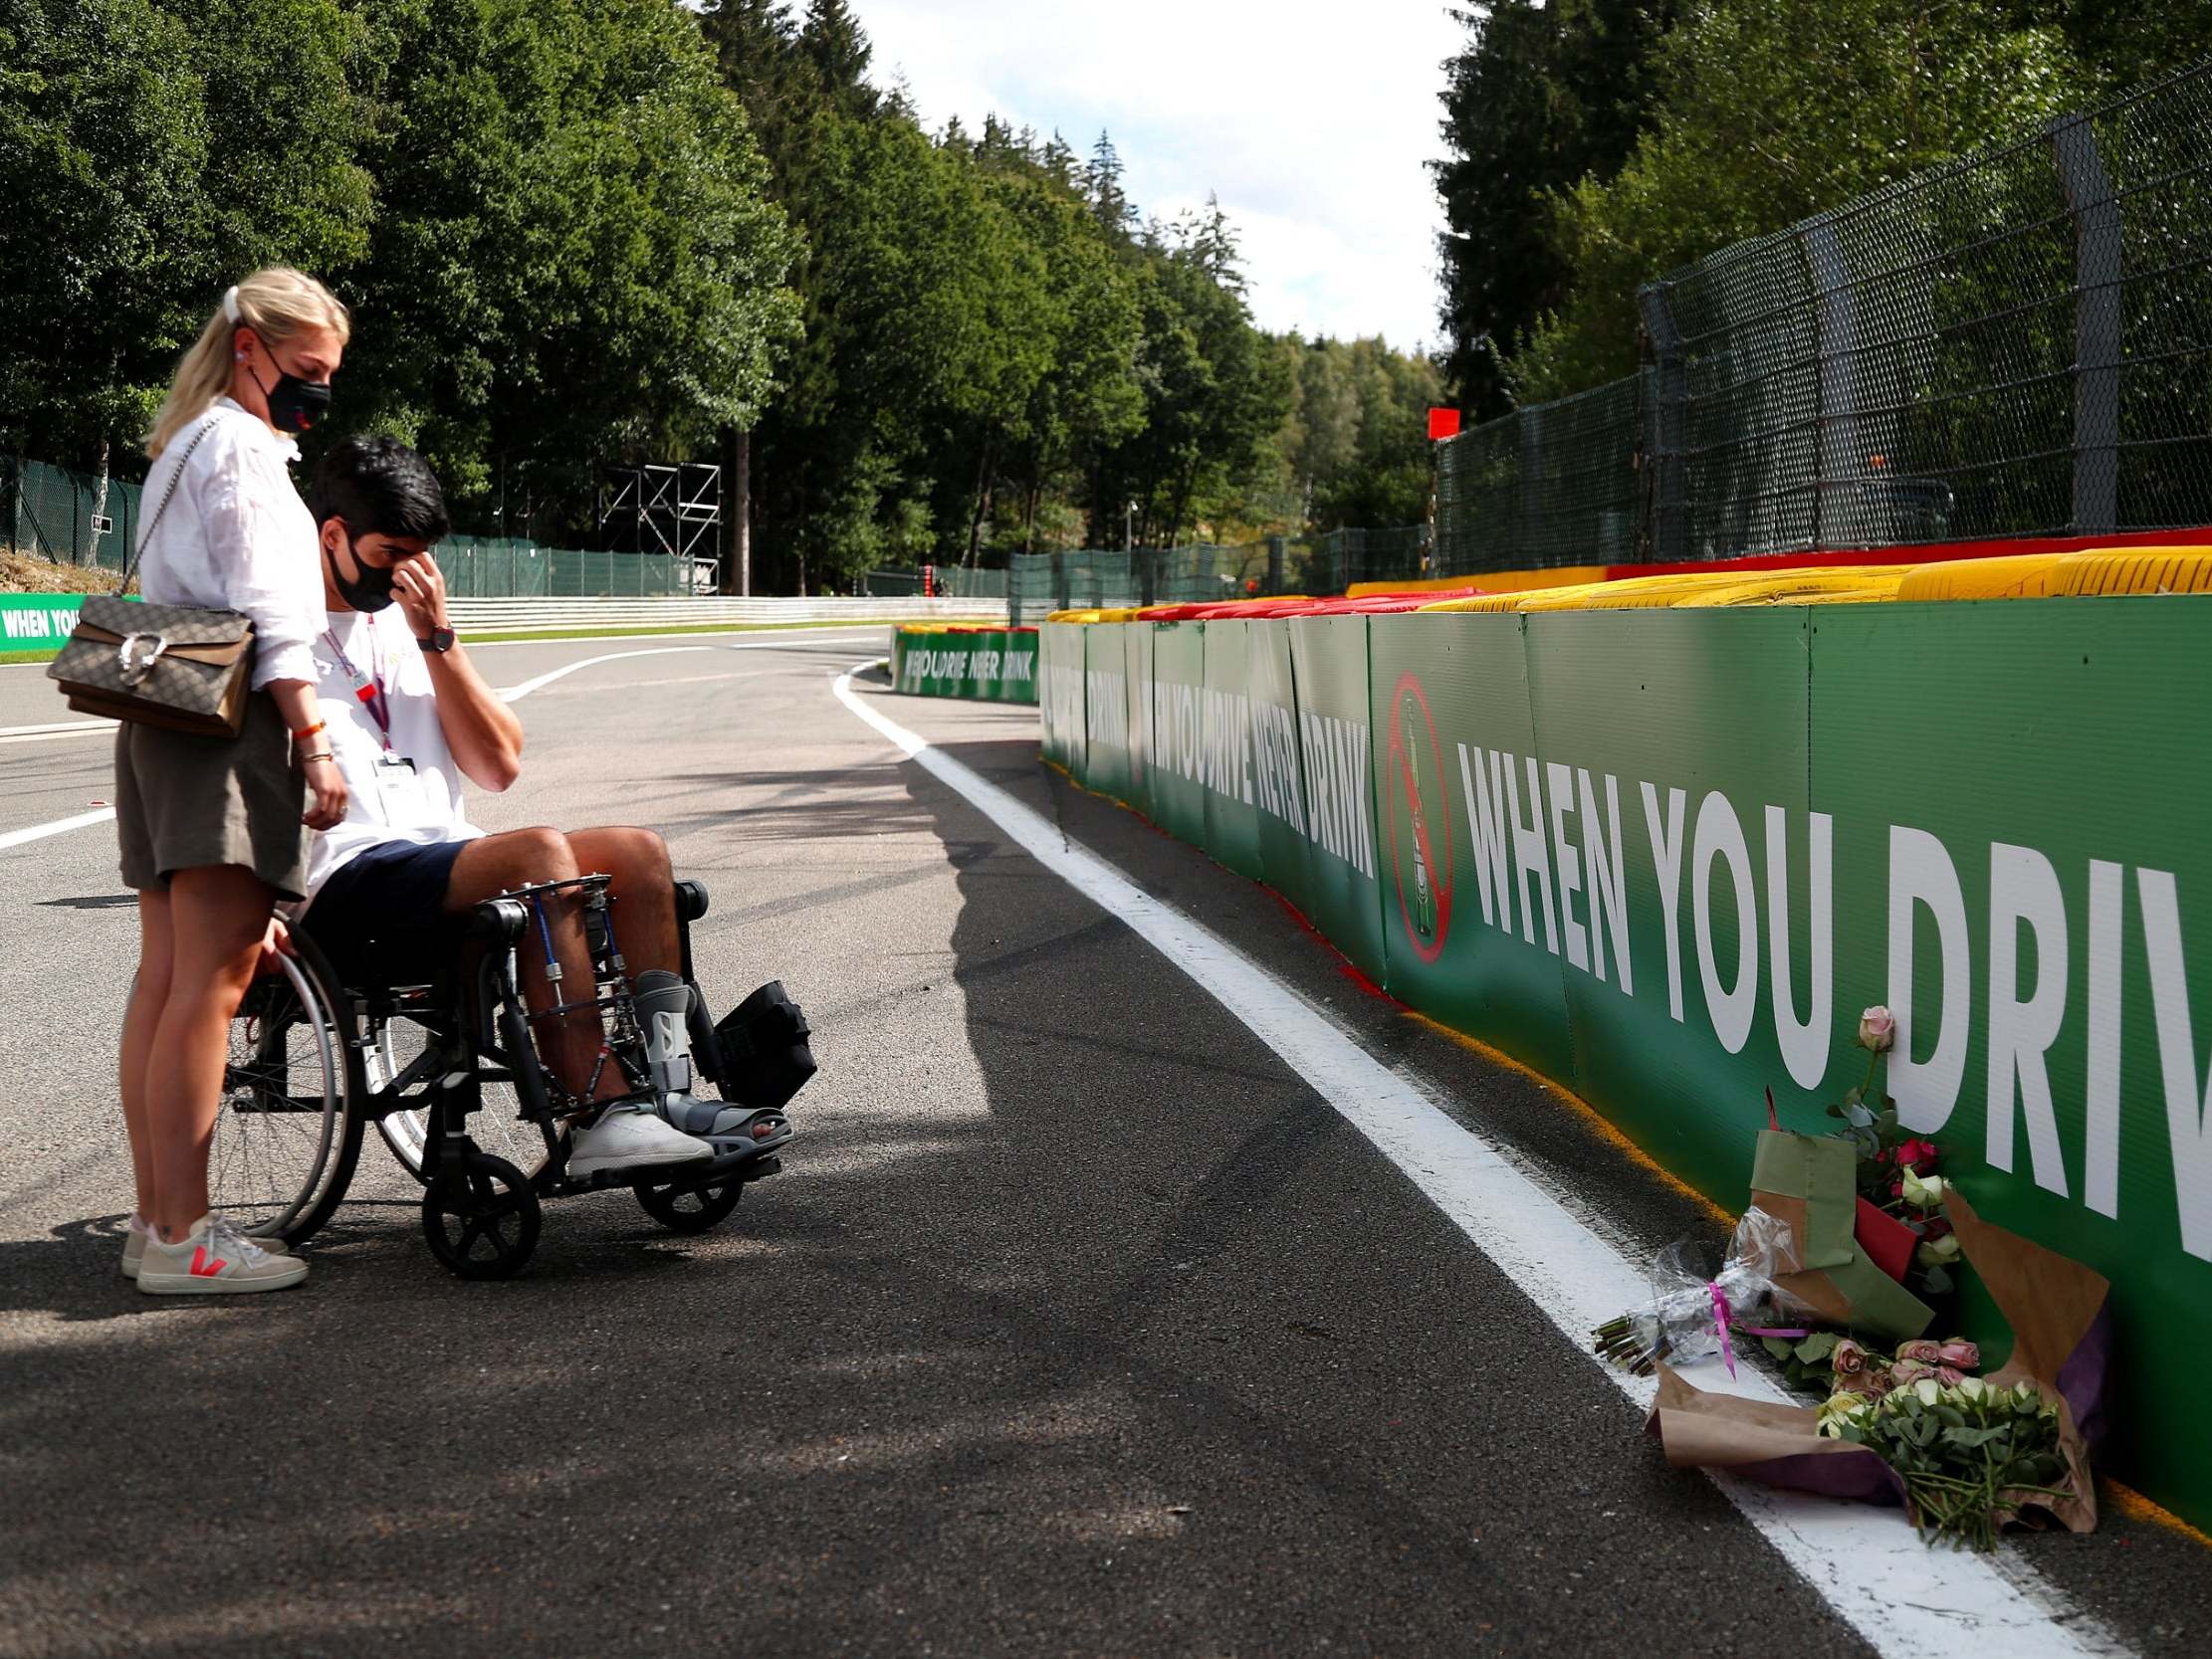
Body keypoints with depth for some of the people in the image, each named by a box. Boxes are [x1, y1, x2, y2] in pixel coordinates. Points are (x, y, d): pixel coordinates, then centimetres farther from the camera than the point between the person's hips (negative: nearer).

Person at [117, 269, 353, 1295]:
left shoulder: (182, 449, 26)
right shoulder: (241, 445, -5)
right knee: (211, 983, -13)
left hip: (163, 722, 10)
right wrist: (314, 739, -16)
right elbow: (269, 611, -14)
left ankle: (155, 1221, 10)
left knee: (166, 980, 8)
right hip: (229, 722, -10)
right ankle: (183, 1238, -15)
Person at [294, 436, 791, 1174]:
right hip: (341, 891, -8)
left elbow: (498, 767, 14)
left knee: (637, 854, -8)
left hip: (439, 855, 8)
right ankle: (598, 1114, -35)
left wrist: (437, 638, 5)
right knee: (539, 852, -31)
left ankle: (654, 1095, -14)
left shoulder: (402, 623, 21)